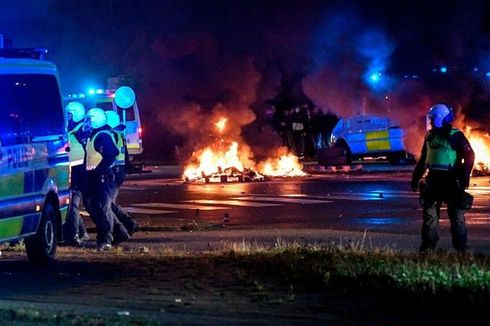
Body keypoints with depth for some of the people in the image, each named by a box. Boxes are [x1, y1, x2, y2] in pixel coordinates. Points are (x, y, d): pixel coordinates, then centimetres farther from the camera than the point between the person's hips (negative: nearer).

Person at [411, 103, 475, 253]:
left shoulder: (456, 136, -7)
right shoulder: (430, 136, 12)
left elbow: (469, 156, -13)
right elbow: (423, 159, 20)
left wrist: (464, 176, -22)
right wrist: (415, 177, 17)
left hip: (451, 181, -6)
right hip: (433, 180, 6)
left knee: (456, 215, -1)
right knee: (429, 214, 6)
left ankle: (461, 249, 2)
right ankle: (427, 247, 11)